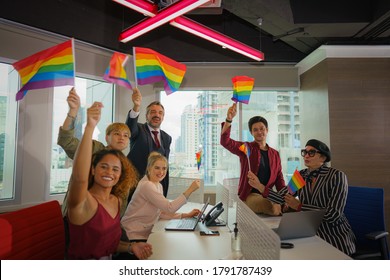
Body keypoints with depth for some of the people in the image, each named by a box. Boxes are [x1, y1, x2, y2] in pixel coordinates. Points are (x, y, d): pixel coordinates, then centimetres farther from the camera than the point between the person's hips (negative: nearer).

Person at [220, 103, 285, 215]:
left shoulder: (275, 154, 15)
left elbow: (279, 179, 15)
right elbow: (225, 141, -14)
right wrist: (229, 119, -29)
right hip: (250, 194, -5)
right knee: (275, 208, -31)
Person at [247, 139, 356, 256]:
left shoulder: (337, 176, -13)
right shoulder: (301, 176, 2)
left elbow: (334, 214, -20)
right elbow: (281, 197, -7)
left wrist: (299, 206, -18)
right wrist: (260, 187, -23)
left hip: (334, 236, -4)